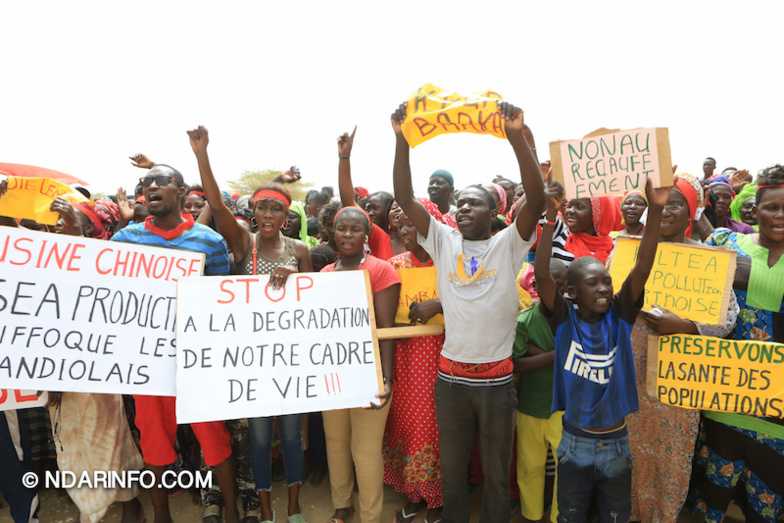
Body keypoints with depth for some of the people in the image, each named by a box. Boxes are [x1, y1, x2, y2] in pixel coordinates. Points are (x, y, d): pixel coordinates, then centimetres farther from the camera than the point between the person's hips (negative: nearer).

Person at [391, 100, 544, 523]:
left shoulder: (509, 244, -4)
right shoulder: (443, 241, 1)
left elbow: (536, 198, -19)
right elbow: (404, 198, -7)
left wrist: (517, 136, -27)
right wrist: (402, 139, -15)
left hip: (496, 377, -1)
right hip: (450, 376, 2)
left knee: (496, 473, 16)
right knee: (451, 470, 18)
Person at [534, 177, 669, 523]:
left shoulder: (619, 316, -9)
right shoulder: (564, 320, -14)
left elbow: (642, 268, -20)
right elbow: (541, 274, -28)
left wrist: (655, 210, -29)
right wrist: (551, 214, -37)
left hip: (617, 443, 2)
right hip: (575, 443, -1)